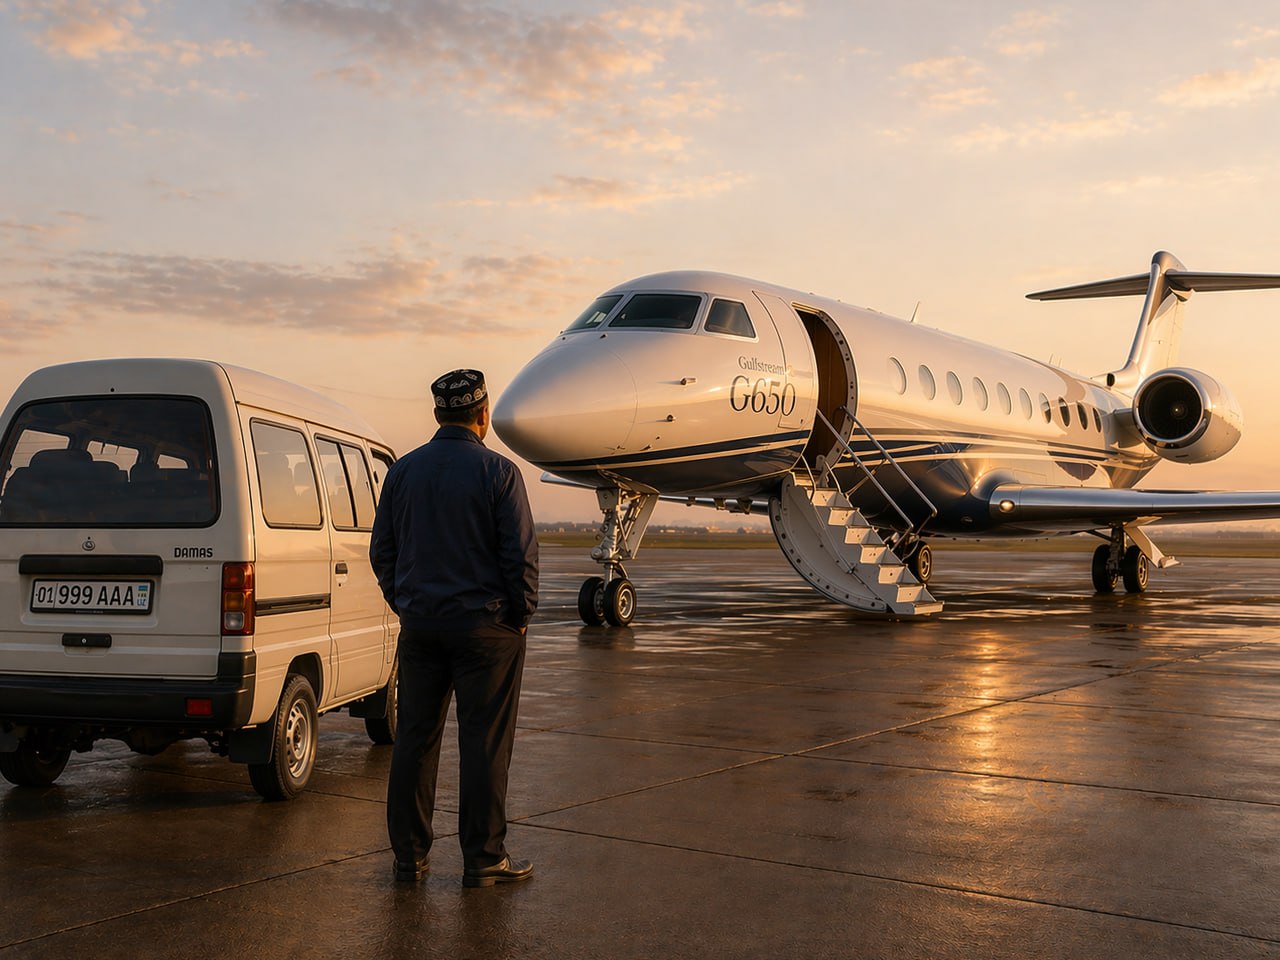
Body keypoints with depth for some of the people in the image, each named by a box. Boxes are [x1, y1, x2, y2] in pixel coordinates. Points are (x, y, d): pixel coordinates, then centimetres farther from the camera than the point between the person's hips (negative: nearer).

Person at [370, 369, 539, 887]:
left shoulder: (403, 470, 6)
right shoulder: (498, 471, -9)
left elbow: (382, 550, 11)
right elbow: (521, 554, -10)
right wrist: (521, 615, 1)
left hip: (420, 626, 5)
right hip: (485, 626, -4)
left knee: (414, 741, 10)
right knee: (484, 744, 2)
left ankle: (409, 855, 16)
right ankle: (483, 859, 7)